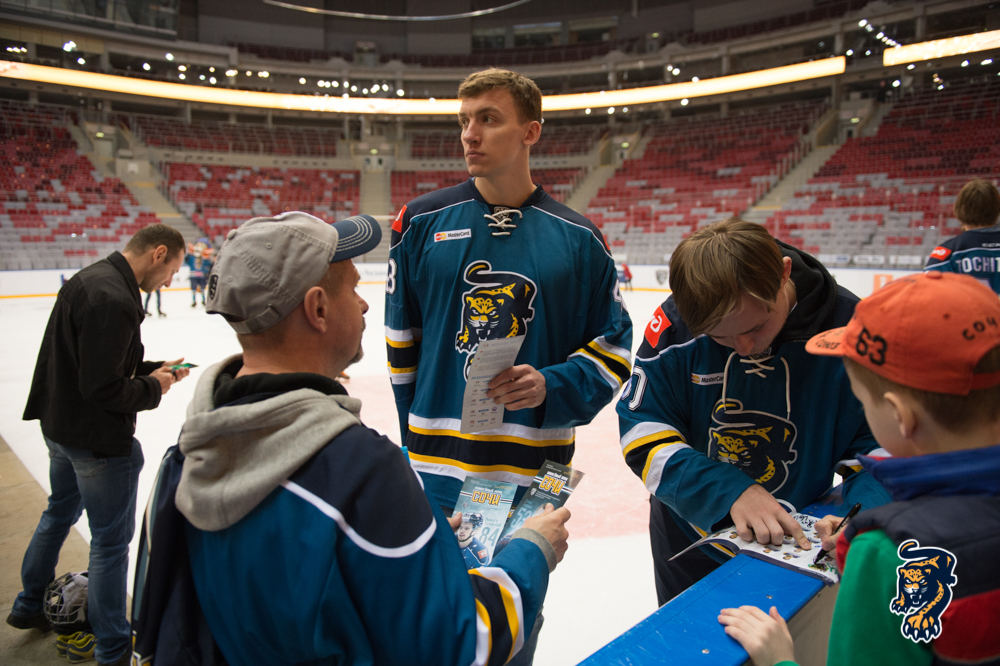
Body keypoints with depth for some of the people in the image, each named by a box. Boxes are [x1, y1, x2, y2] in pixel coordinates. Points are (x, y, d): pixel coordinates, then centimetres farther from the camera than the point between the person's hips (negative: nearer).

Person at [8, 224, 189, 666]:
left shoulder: (92, 278, 4)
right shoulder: (114, 300, -28)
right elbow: (103, 389, -29)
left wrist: (151, 369, 5)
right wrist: (152, 388, -12)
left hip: (61, 426, 10)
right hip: (98, 438, -10)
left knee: (61, 511, 28)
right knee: (112, 539, 5)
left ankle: (30, 606, 50)